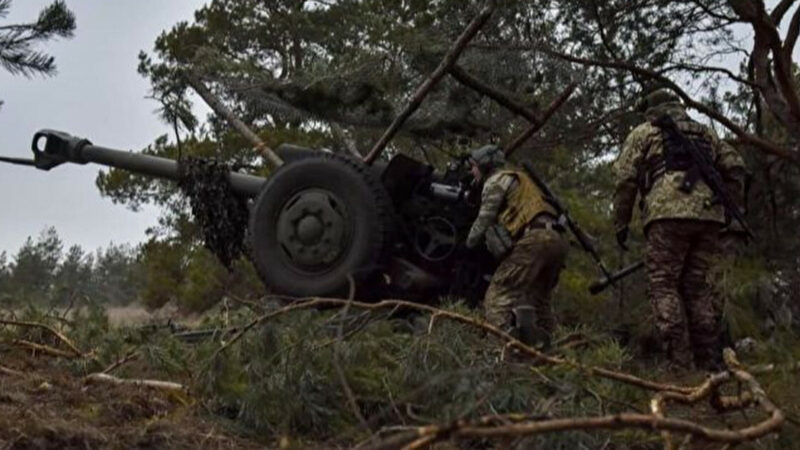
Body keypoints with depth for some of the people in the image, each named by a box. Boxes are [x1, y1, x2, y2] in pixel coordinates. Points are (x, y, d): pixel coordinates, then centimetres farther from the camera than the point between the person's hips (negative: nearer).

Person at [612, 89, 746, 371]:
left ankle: (680, 365, -11)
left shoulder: (643, 133, 17)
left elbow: (625, 179, 7)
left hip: (668, 213, -4)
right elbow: (735, 169, 19)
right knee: (698, 286, 10)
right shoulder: (705, 133, 29)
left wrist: (621, 223, 11)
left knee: (663, 286, -3)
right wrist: (722, 202, 23)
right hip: (708, 214, 4)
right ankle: (710, 363, 7)